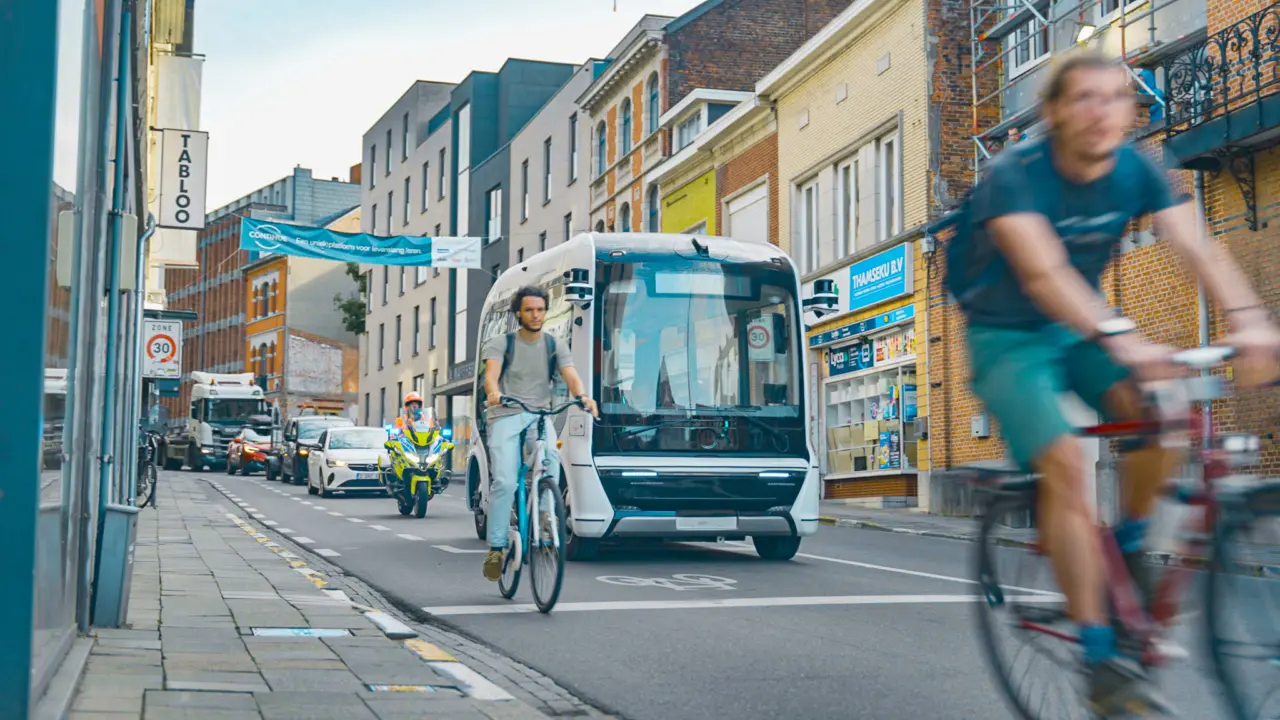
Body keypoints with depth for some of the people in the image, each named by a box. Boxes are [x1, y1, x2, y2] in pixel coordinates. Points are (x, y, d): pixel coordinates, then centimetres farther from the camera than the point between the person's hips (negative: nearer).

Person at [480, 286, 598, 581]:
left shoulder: (556, 346, 10)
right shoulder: (501, 343, 5)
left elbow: (570, 375, -5)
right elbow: (491, 372, -13)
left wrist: (582, 396, -29)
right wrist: (493, 392, -38)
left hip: (539, 415, 2)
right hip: (505, 416, -1)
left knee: (550, 456, -31)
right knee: (504, 482, -18)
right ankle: (495, 548, -8)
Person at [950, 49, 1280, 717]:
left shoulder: (1137, 170, -9)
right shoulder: (1014, 174, -24)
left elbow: (1199, 249, -22)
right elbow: (1044, 272, -39)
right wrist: (1119, 336, -53)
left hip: (1080, 327, 5)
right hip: (1007, 336, -5)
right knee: (1063, 462, -24)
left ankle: (1129, 539, 5)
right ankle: (1102, 660, -19)